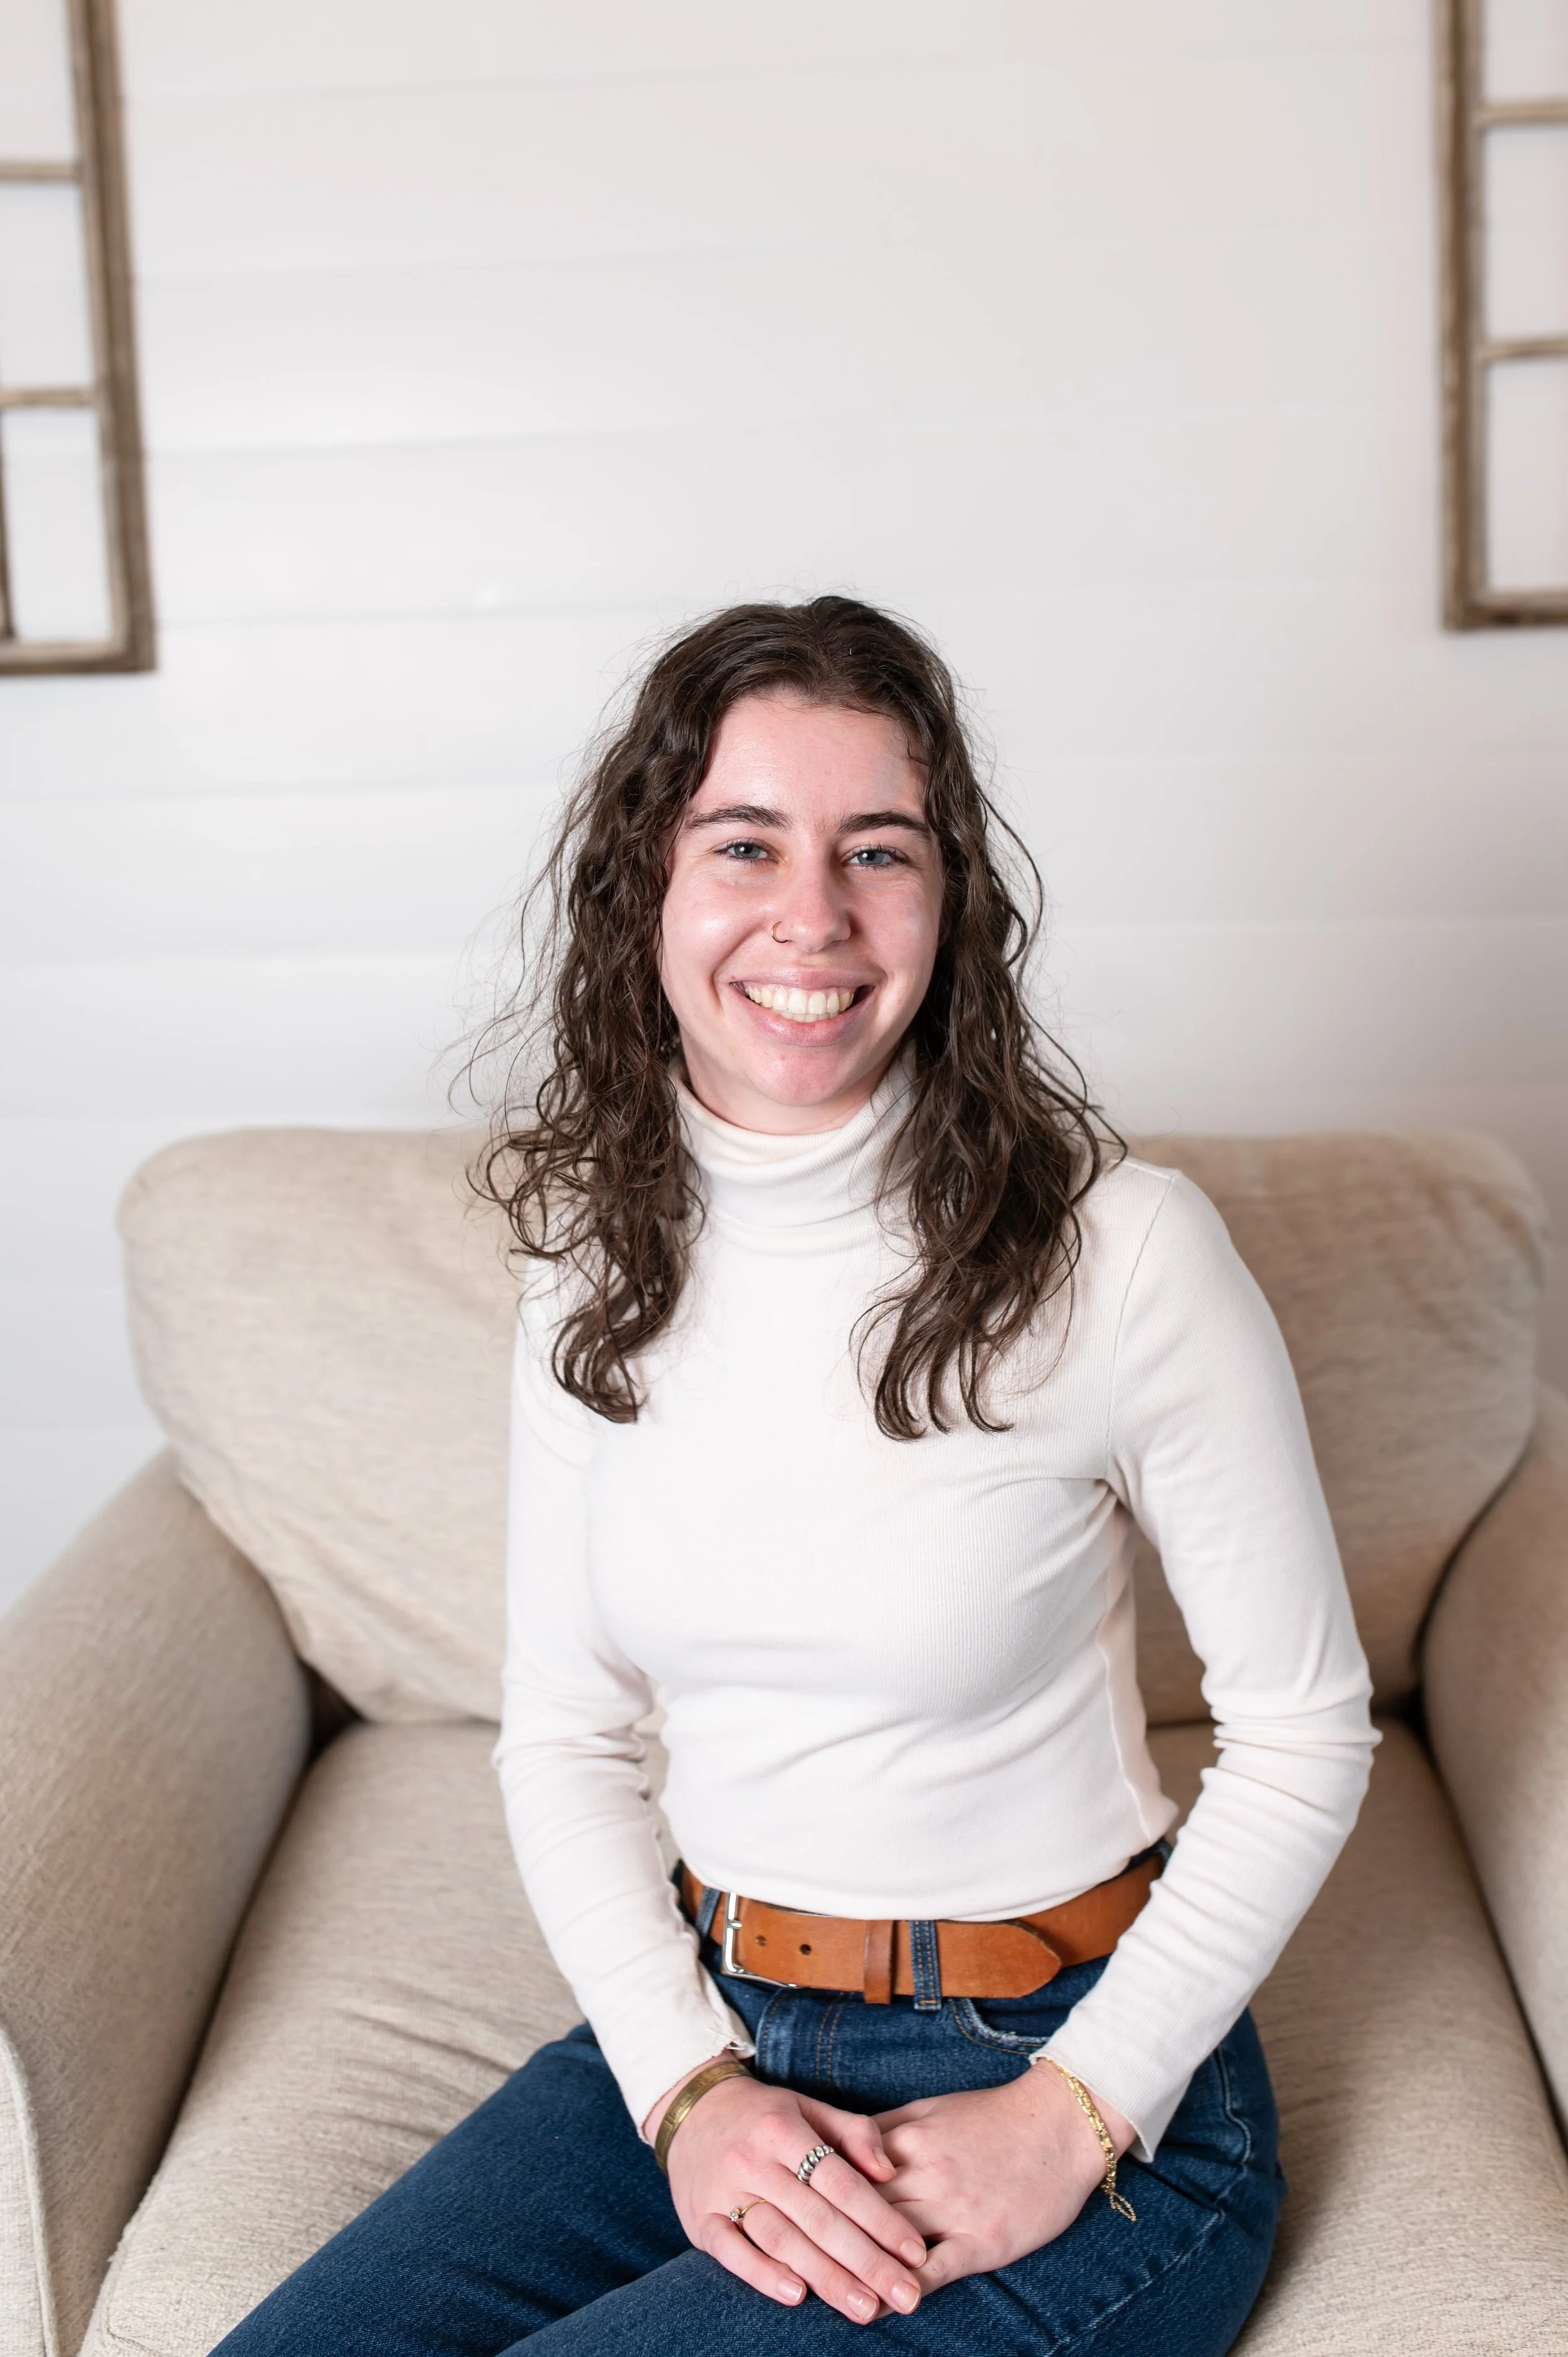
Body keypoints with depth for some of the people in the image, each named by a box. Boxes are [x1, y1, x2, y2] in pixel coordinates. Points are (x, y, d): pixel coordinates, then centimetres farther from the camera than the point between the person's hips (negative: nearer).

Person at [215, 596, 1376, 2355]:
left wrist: (1077, 2115, -14)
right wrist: (685, 2086, -10)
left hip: (1060, 2066, -4)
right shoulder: (598, 1262, -2)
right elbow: (562, 1737, 4)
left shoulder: (1119, 1252, -17)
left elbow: (1301, 1731, -8)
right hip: (700, 2028, 4)